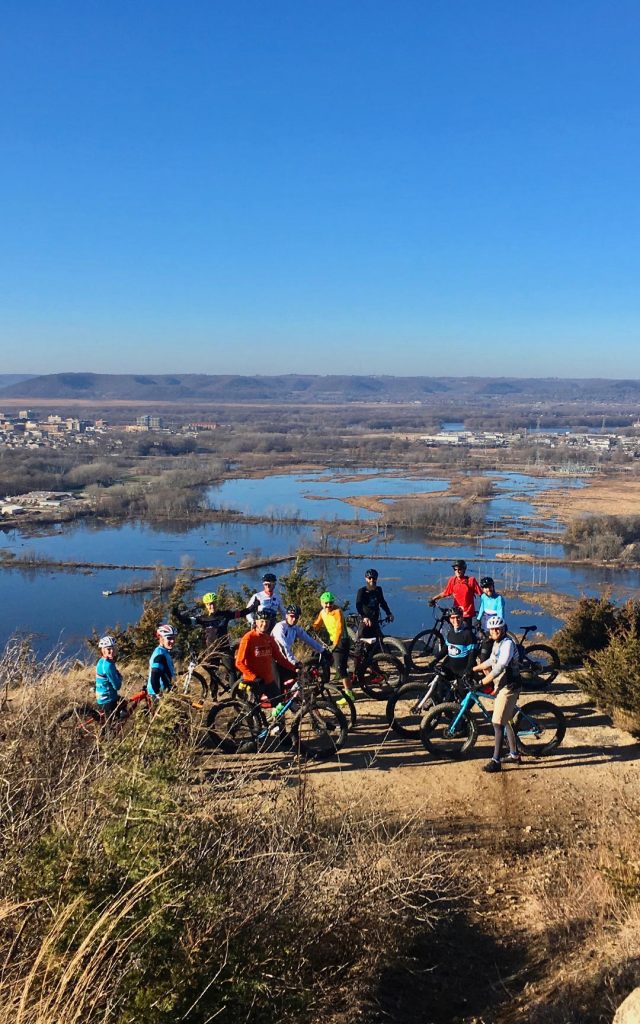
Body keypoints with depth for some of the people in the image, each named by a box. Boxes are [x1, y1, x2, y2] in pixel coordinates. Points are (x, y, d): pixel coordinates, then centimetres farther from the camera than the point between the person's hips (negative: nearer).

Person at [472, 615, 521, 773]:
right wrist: (473, 669, 24)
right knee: (507, 720, 18)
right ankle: (514, 755, 31)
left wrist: (482, 682, -28)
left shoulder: (507, 643, -20)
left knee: (498, 723, -11)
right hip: (502, 685, 10)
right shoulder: (497, 643, 11)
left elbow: (500, 667, -28)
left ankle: (496, 761, -8)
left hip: (508, 687, -10)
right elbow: (491, 661, 25)